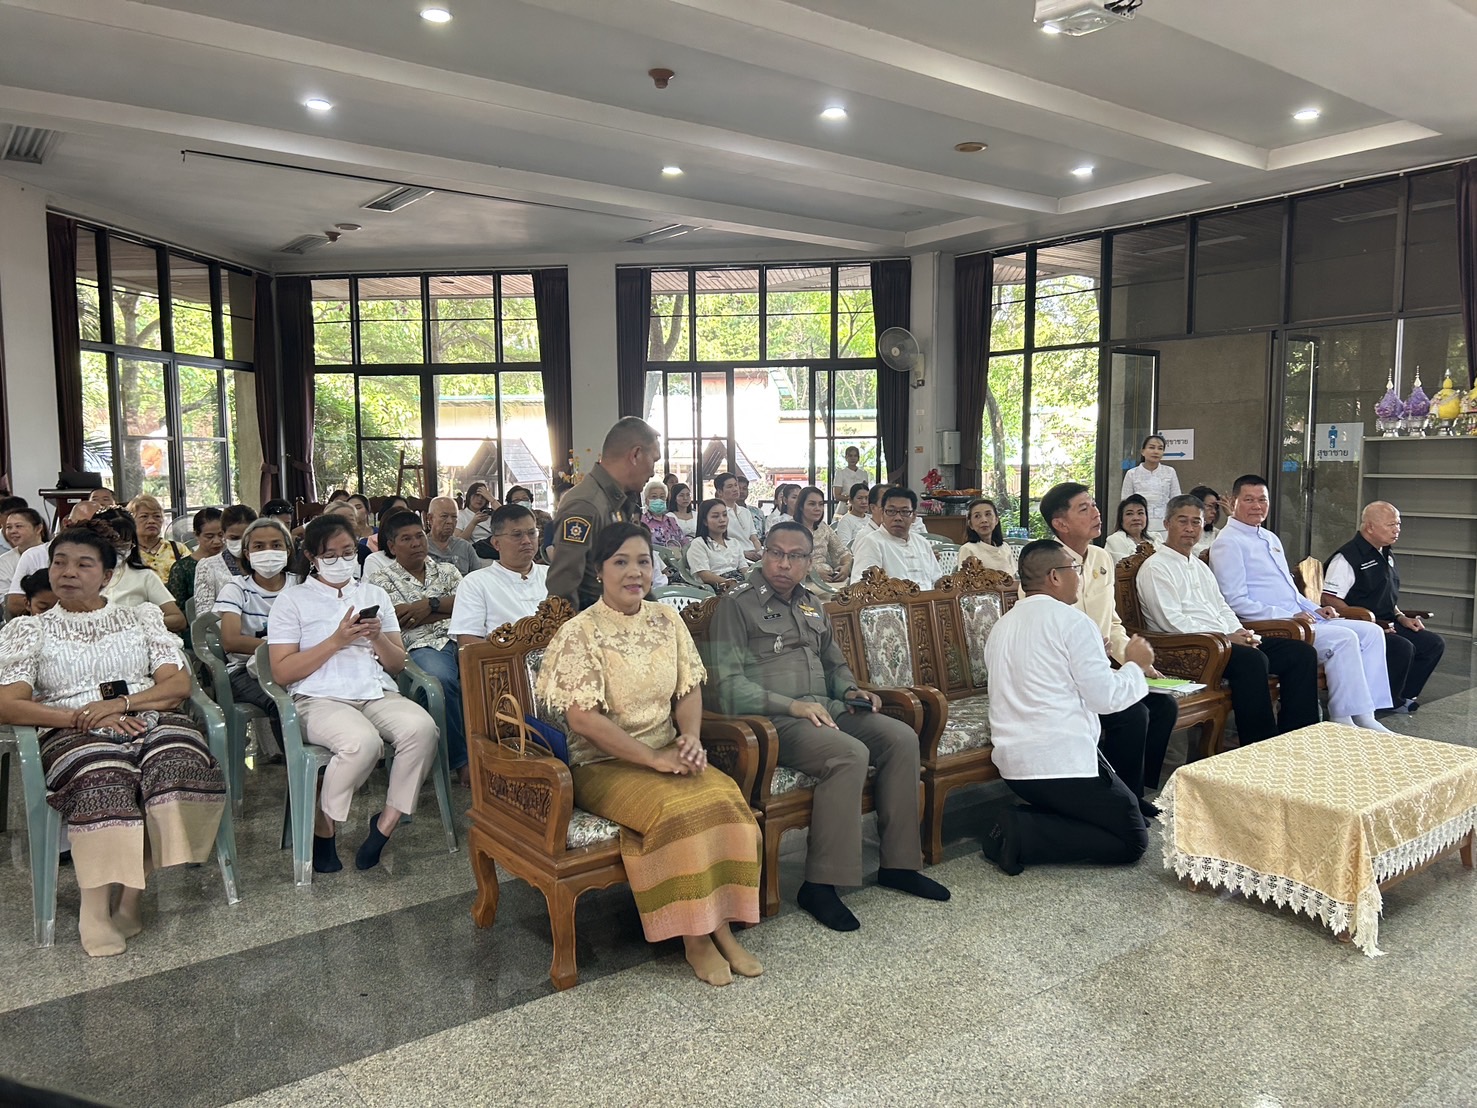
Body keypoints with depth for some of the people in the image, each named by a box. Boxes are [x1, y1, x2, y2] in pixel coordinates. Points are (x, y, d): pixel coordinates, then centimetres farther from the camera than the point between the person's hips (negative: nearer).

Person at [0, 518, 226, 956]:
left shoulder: (142, 616, 18)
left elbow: (179, 684, 8)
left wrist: (119, 703, -9)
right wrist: (82, 717, -11)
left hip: (149, 721, 1)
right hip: (74, 736, -1)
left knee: (176, 758, -34)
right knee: (104, 780, -37)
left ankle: (131, 893, -25)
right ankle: (98, 906, -29)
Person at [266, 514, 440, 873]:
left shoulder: (374, 594, 20)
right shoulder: (293, 599, 8)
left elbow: (398, 664, 16)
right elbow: (282, 672, -3)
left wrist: (377, 638, -5)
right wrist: (336, 641, -11)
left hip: (377, 695, 4)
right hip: (320, 699, -4)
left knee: (422, 727, -28)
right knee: (363, 742, -36)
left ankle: (386, 823, -11)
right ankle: (323, 827, -8)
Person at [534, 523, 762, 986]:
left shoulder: (667, 620, 7)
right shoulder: (579, 634, -11)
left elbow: (689, 688, 10)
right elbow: (584, 720, -17)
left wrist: (690, 738, -11)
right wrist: (656, 760, -20)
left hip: (668, 752, 5)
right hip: (603, 764, -5)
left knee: (725, 796, -23)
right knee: (679, 808, -30)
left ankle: (721, 926, -11)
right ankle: (695, 938, -12)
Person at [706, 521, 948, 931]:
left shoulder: (811, 605, 19)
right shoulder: (737, 604, -5)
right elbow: (727, 685, -13)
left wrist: (850, 689, 9)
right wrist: (793, 706, -21)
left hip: (825, 710, 8)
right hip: (772, 721, -8)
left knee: (902, 737, -12)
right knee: (850, 754, -31)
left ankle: (898, 863, -4)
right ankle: (820, 884, -23)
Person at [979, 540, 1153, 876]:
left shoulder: (1002, 625, 15)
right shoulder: (1071, 620, -9)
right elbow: (1106, 698, -11)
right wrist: (1135, 666, 9)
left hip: (1012, 762, 8)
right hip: (1063, 760, -8)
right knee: (1132, 841, 5)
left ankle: (1018, 824, 1)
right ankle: (1024, 834, -11)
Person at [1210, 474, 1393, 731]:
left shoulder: (1271, 538, 21)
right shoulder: (1229, 543, -9)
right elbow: (1236, 602, -17)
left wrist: (1314, 609, 10)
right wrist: (1289, 617, -20)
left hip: (1301, 620, 10)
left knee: (1371, 631, -2)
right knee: (1344, 639, -24)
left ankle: (1364, 715, -7)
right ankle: (1344, 720, -16)